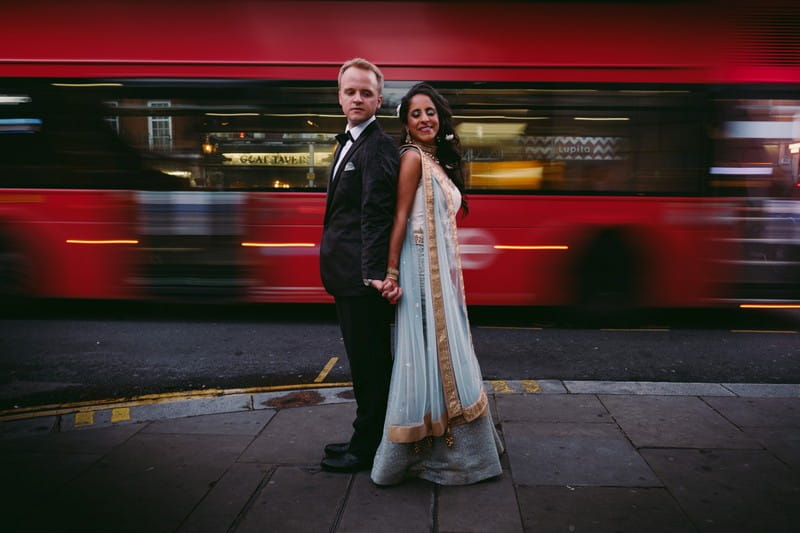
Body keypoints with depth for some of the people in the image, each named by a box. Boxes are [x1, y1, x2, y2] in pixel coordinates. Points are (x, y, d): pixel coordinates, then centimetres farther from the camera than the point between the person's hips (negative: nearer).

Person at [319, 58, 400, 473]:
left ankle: (367, 447, 15)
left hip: (363, 275, -10)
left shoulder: (377, 147, -13)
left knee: (369, 362, 1)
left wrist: (374, 272, -27)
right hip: (348, 272, 10)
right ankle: (365, 438, 32)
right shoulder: (349, 142, 18)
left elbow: (376, 213, -22)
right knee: (363, 360, 18)